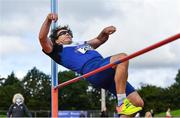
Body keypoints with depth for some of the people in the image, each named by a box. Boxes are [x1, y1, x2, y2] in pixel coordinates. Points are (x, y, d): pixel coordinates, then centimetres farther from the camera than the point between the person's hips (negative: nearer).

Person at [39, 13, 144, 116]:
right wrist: (48, 20, -10)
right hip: (92, 69, -7)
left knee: (138, 102, -6)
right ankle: (122, 104, -31)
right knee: (122, 57, -34)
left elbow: (99, 40, 41)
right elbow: (42, 38, 5)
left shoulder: (82, 45, 41)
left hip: (111, 72, 7)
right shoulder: (59, 50, 20)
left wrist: (105, 32, 17)